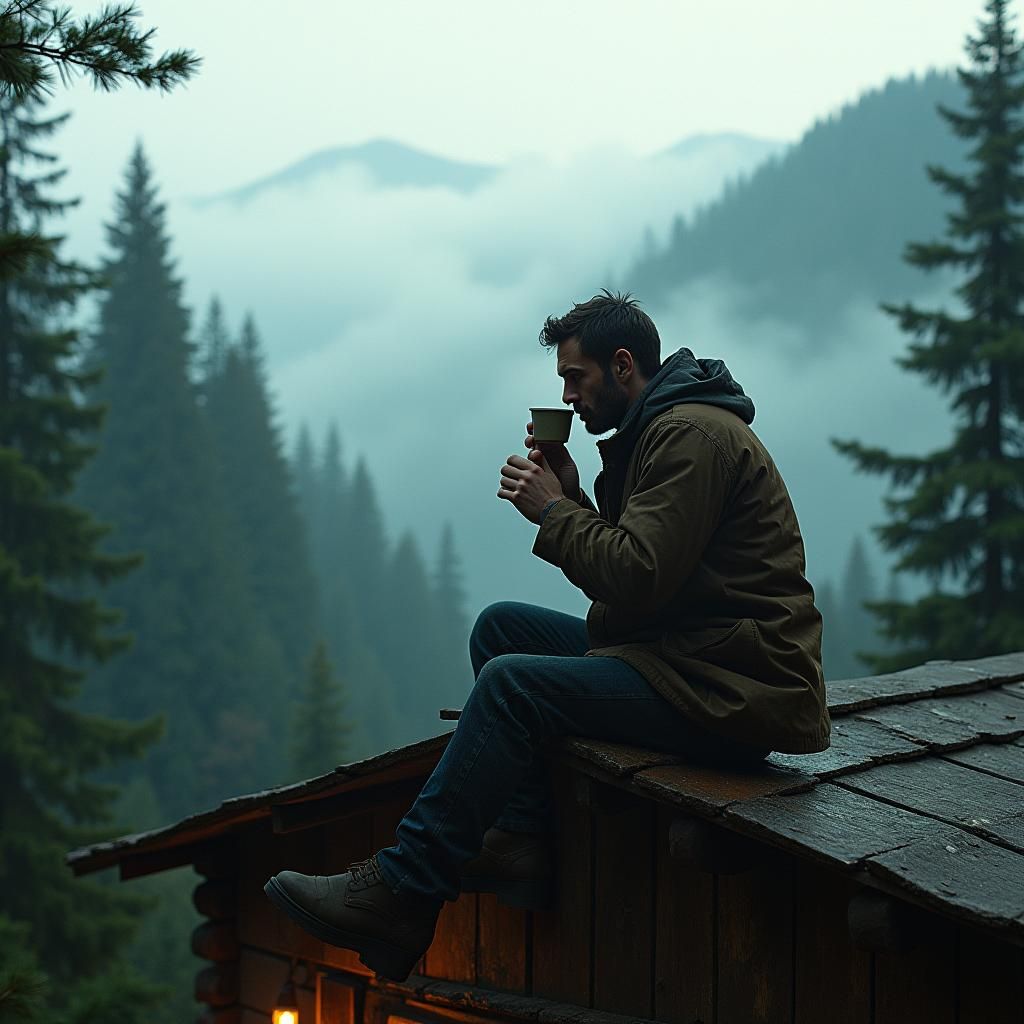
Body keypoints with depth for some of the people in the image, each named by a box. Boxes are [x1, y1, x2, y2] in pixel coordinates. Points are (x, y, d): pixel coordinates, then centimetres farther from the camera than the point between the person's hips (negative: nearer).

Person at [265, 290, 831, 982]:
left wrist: (555, 510, -10)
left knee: (513, 684, -21)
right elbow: (626, 576, 16)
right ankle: (523, 842, -2)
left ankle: (402, 894, -17)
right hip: (686, 655, 11)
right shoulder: (659, 431, 18)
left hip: (733, 689, -11)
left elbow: (635, 577, -23)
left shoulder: (693, 434, -15)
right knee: (501, 626, 10)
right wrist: (572, 495, 4)